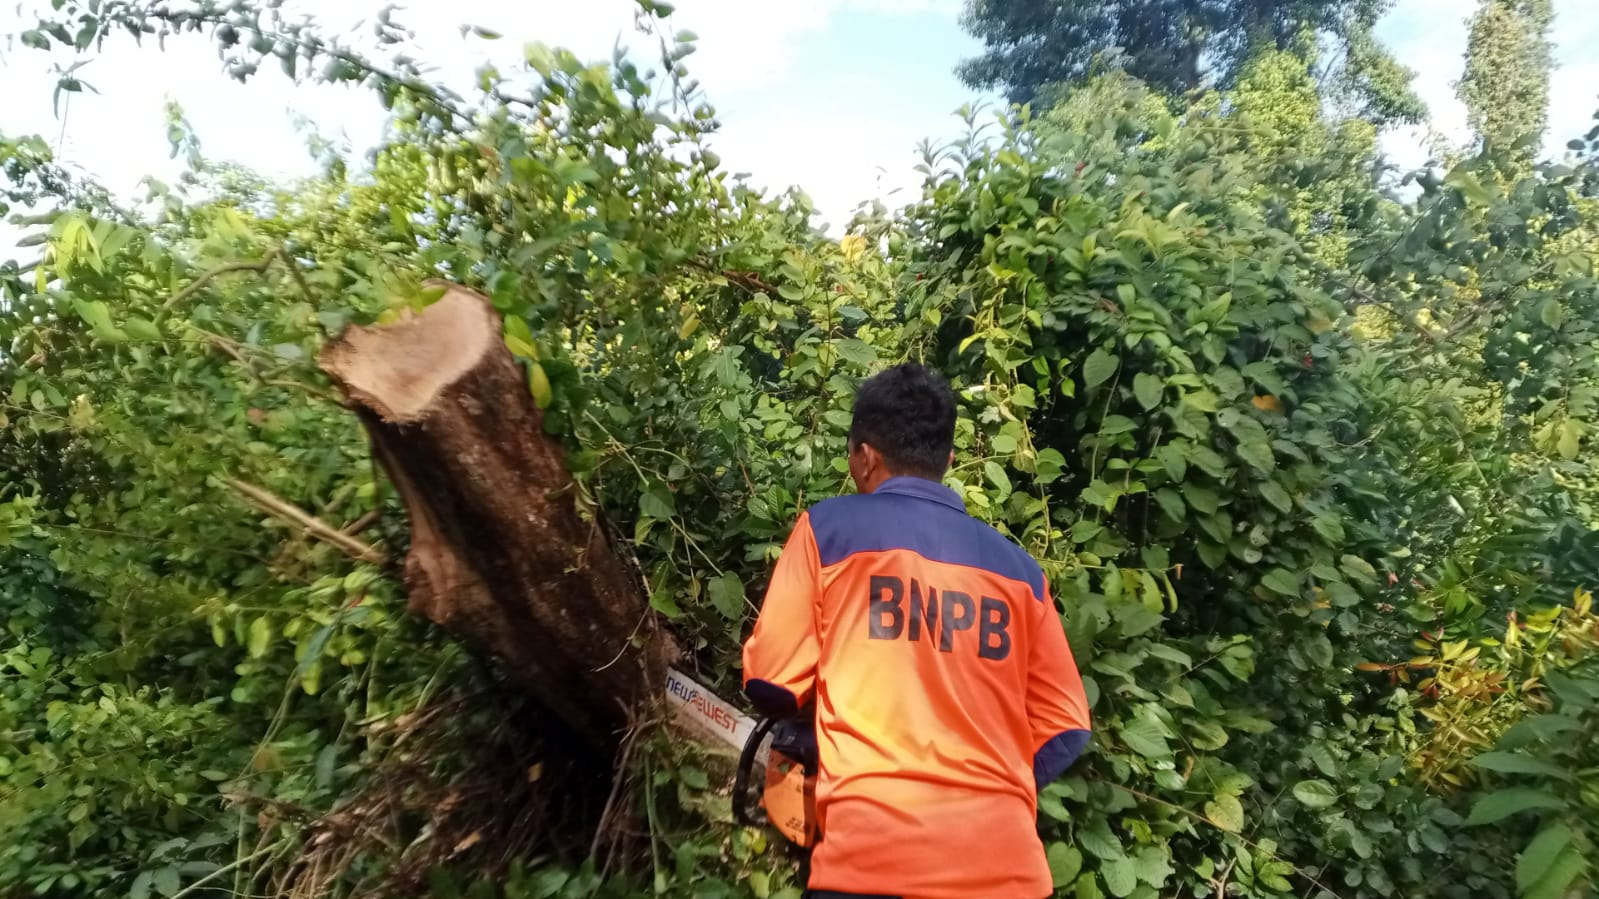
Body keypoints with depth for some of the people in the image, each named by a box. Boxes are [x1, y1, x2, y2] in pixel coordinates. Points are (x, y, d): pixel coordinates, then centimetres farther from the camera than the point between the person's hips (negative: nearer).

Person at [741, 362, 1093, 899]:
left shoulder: (829, 528, 0)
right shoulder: (1017, 567, 10)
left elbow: (773, 682, 0)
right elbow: (1064, 729, 10)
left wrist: (812, 709, 21)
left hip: (873, 856, -3)